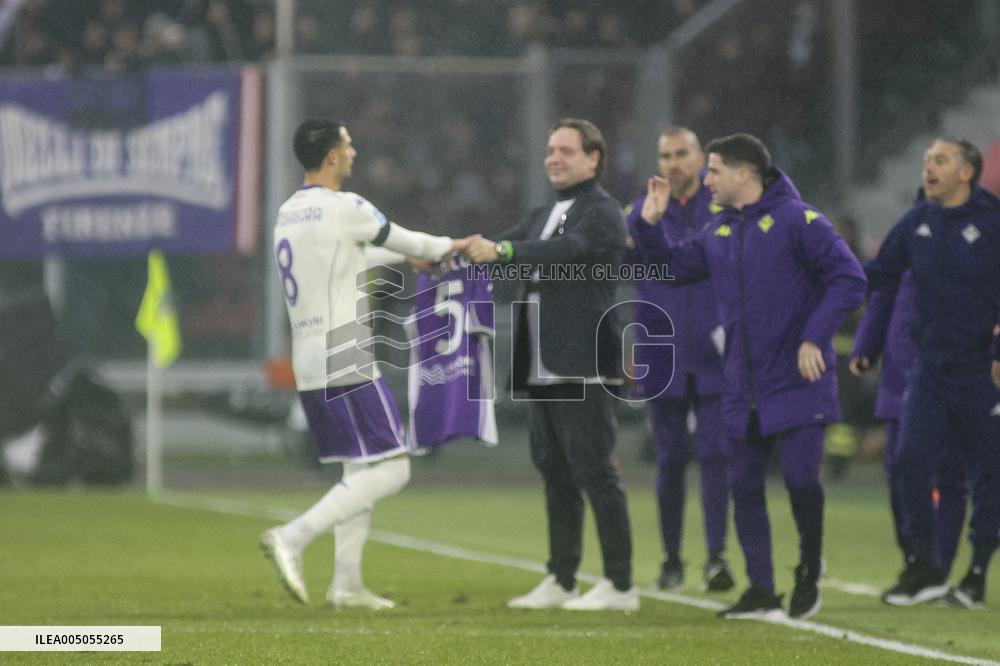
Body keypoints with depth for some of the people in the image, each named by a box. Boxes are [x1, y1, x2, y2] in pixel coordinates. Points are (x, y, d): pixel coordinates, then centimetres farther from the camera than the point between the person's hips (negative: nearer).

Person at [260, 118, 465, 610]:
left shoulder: (288, 214, 15)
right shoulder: (343, 208, -11)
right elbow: (404, 240, 4)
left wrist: (408, 257, 41)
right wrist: (447, 247, 24)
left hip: (309, 366, 9)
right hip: (346, 362, -9)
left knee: (360, 470, 16)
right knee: (390, 470, -8)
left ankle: (346, 585, 11)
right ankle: (292, 538, -19)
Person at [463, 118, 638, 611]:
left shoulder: (602, 214, -6)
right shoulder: (544, 216, 21)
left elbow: (567, 249, -24)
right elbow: (499, 248, 11)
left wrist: (502, 250, -36)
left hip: (584, 367, -9)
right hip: (545, 370, 9)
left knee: (594, 472, -9)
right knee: (556, 476, 11)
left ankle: (620, 584, -6)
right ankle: (561, 582, 16)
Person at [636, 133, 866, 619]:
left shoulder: (796, 219, -9)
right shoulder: (718, 232, 11)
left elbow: (848, 279, -11)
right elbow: (676, 267, 21)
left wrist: (814, 338, -17)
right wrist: (651, 225, 6)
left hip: (798, 383, -6)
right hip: (742, 389, 6)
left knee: (801, 478, -9)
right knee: (744, 486, 5)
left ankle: (809, 571, 14)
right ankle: (761, 591, 12)